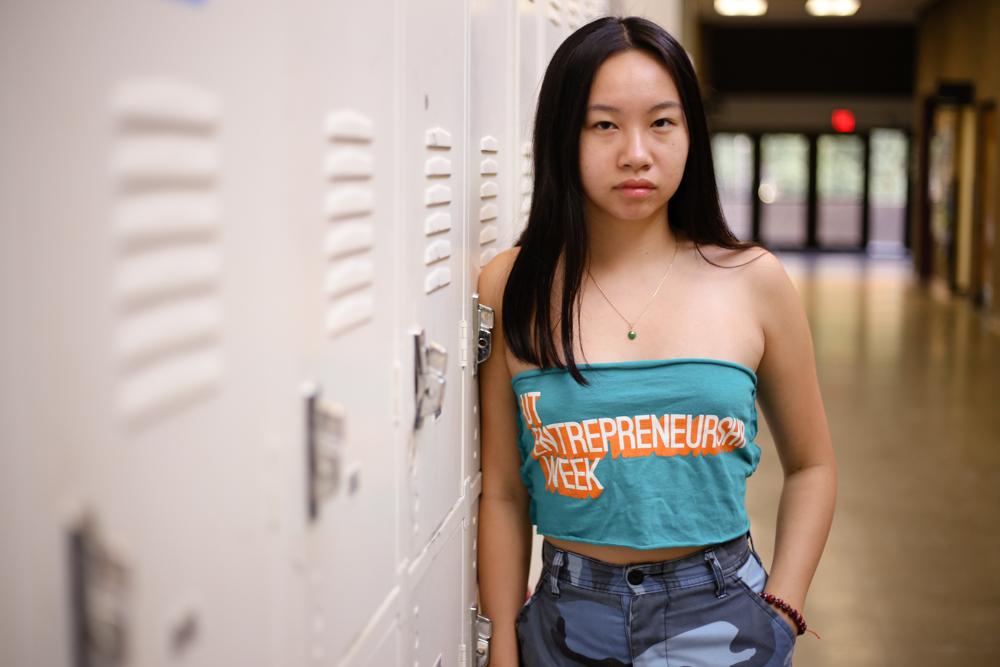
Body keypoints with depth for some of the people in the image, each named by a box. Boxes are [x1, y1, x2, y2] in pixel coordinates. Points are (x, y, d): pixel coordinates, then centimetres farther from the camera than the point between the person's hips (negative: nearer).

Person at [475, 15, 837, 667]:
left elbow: (811, 466, 9)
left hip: (719, 615, 1)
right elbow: (503, 494, 1)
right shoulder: (511, 290, -3)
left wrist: (780, 614, 0)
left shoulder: (752, 281, -2)